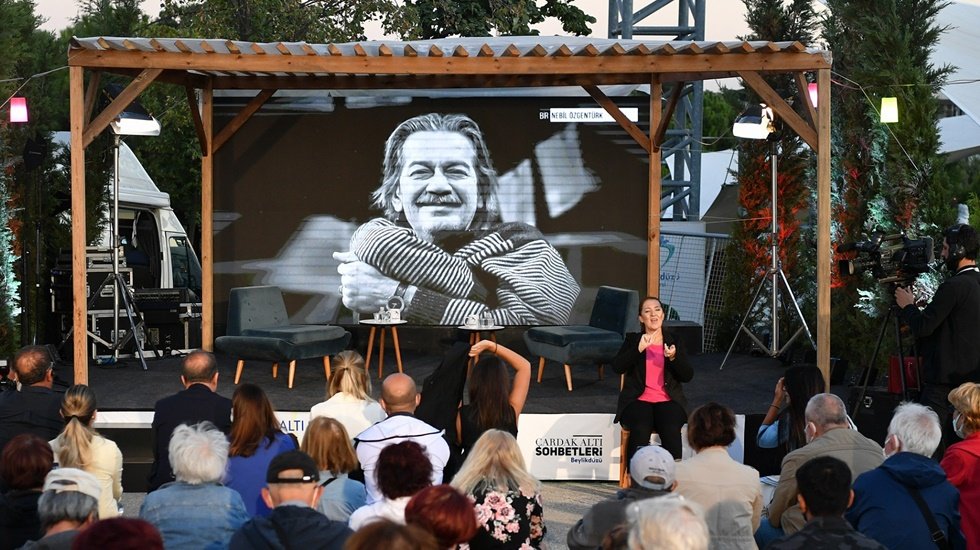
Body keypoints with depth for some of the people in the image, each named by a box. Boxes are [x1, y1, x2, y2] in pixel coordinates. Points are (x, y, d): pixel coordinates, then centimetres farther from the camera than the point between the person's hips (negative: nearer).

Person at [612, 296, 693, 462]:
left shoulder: (674, 341, 14)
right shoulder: (632, 339, 12)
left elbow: (688, 376, 6)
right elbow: (617, 367, -4)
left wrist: (673, 358, -12)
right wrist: (639, 349, -16)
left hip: (668, 401, 1)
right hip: (638, 400, -1)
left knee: (671, 430, -32)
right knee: (640, 429, -34)